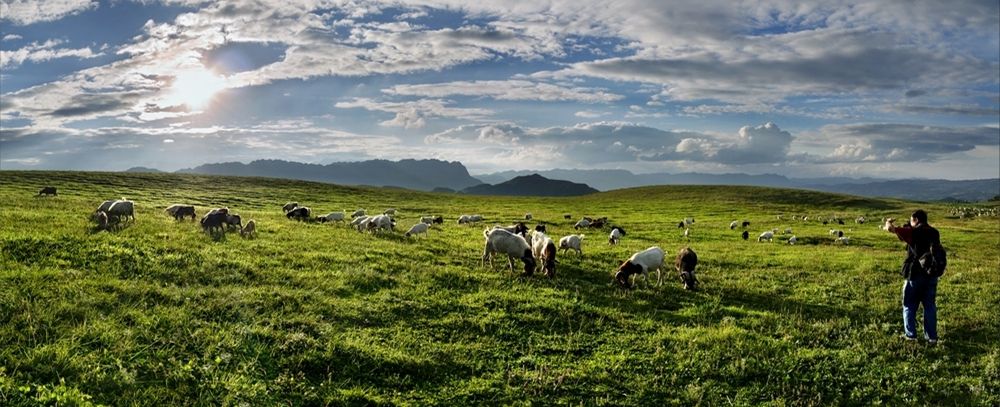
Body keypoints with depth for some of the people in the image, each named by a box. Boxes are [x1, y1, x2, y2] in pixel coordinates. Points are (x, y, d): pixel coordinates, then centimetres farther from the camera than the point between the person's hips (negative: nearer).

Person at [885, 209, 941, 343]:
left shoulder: (912, 232, -13)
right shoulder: (935, 233, 4)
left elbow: (890, 228, -21)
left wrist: (888, 222, 5)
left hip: (915, 274, -5)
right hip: (932, 274, 5)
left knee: (910, 305, 10)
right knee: (930, 305, 11)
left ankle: (910, 334, 12)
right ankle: (932, 336, 12)